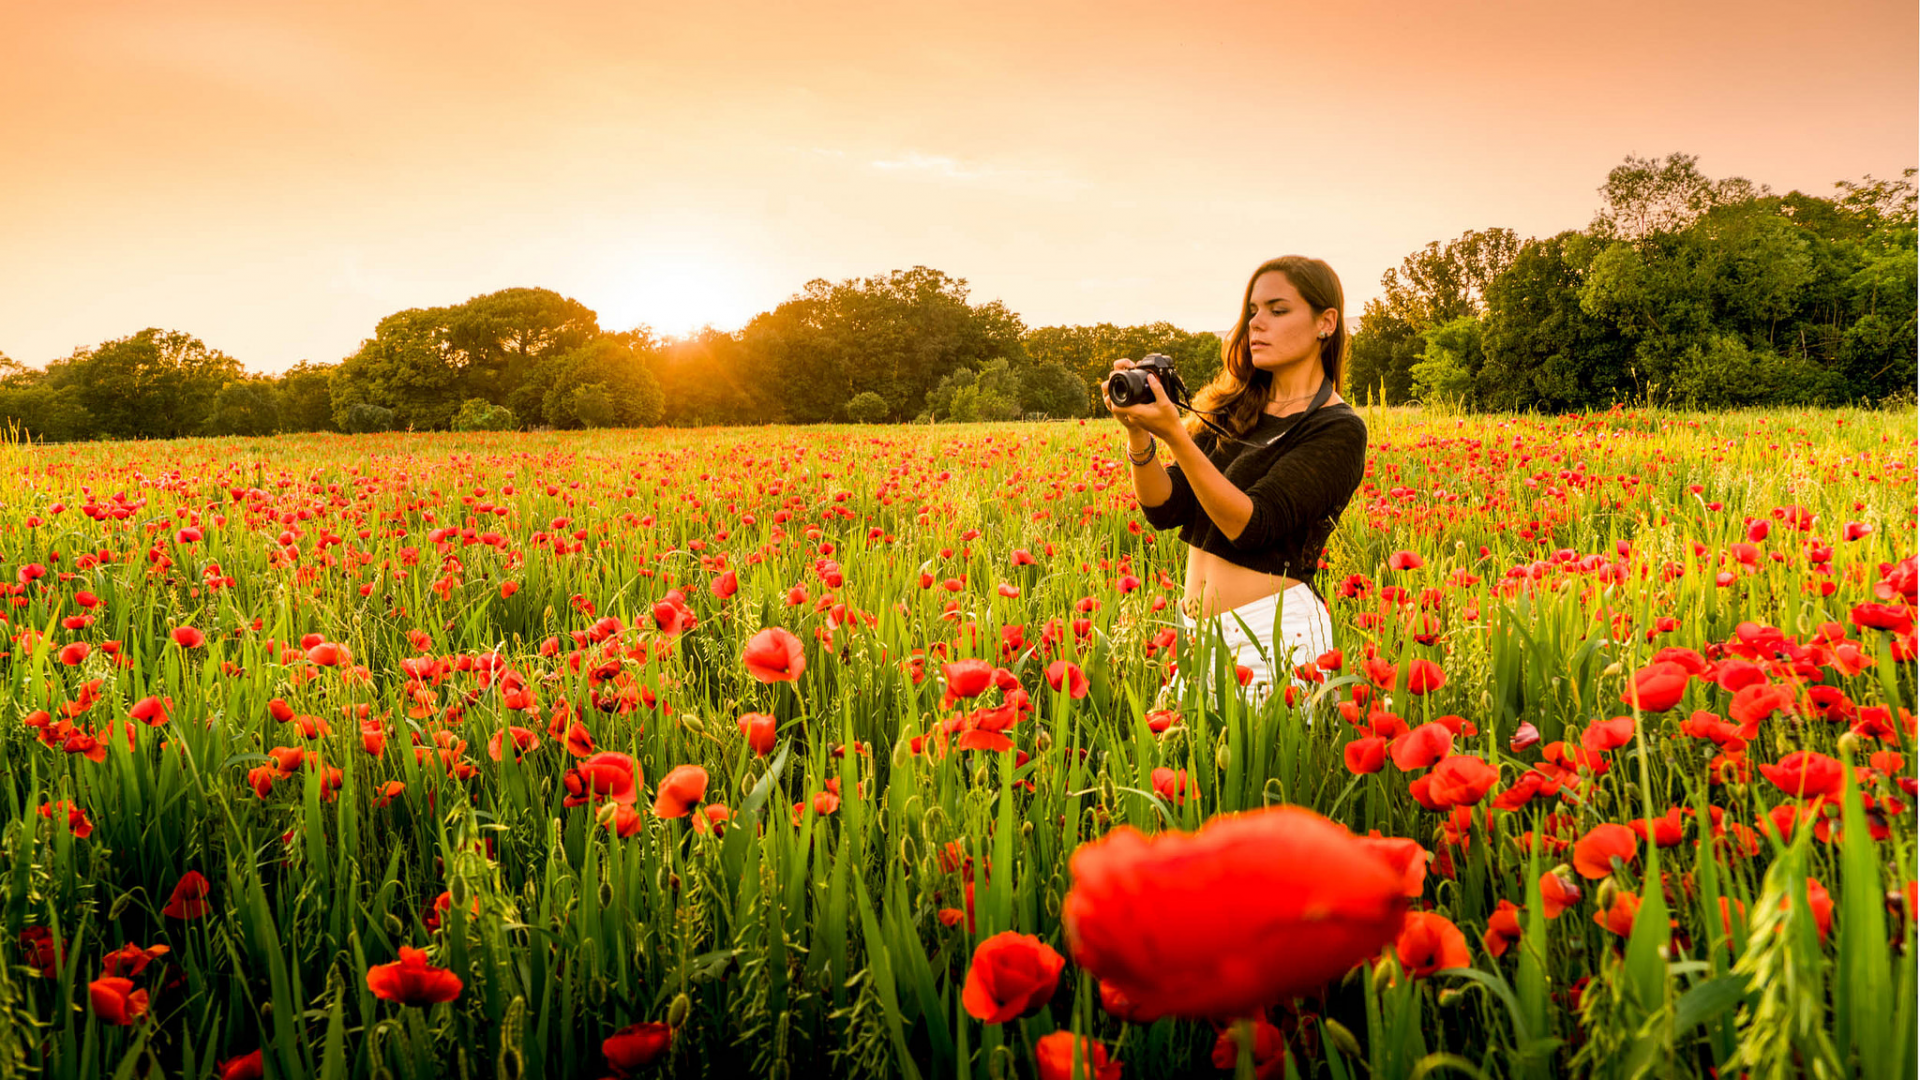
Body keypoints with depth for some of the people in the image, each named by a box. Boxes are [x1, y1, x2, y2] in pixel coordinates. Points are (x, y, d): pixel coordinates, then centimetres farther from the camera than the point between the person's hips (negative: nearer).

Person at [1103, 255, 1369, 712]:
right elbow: (1165, 509, 2)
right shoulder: (1233, 409, 11)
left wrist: (1174, 435, -25)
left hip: (1274, 629, -6)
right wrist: (1138, 435, -15)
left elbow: (1252, 525, -18)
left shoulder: (1338, 430, -7)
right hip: (1196, 627, 6)